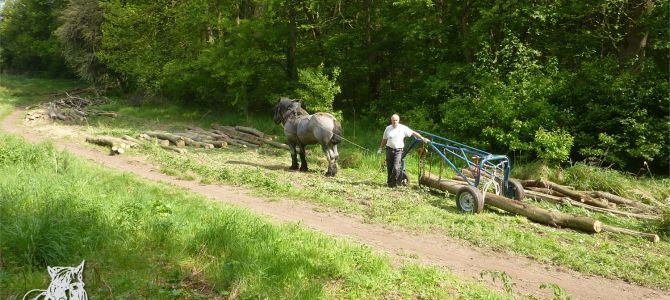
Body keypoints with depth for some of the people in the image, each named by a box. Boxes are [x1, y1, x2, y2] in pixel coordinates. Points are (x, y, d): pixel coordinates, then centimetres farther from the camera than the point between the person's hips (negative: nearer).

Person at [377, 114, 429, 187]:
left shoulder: (403, 128, -3)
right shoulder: (388, 128, 6)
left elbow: (413, 133, -5)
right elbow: (384, 139, 16)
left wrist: (422, 138, -12)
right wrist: (380, 148, 15)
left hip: (398, 151, -3)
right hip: (389, 150, 3)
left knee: (396, 168, -13)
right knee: (389, 168, 8)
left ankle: (393, 183, 0)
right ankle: (389, 182, 21)